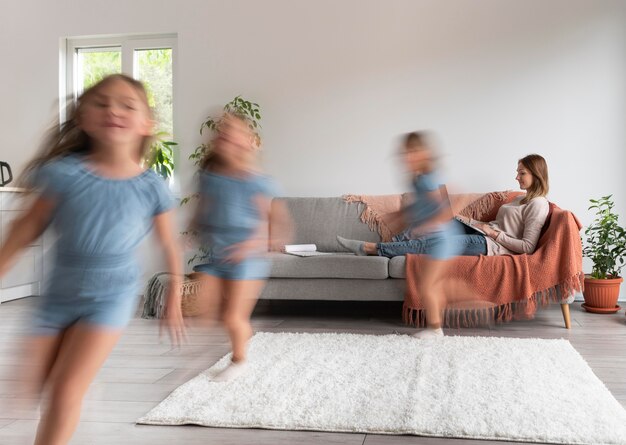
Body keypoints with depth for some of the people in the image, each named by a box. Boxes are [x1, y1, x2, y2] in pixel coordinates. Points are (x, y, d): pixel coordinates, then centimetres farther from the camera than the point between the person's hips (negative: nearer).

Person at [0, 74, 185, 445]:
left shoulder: (152, 187, -11)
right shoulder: (65, 172, -11)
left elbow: (169, 245, 1)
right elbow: (30, 226, -2)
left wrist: (175, 298, 7)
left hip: (111, 294, -2)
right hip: (59, 291, 3)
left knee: (67, 391, -7)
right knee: (33, 385, 13)